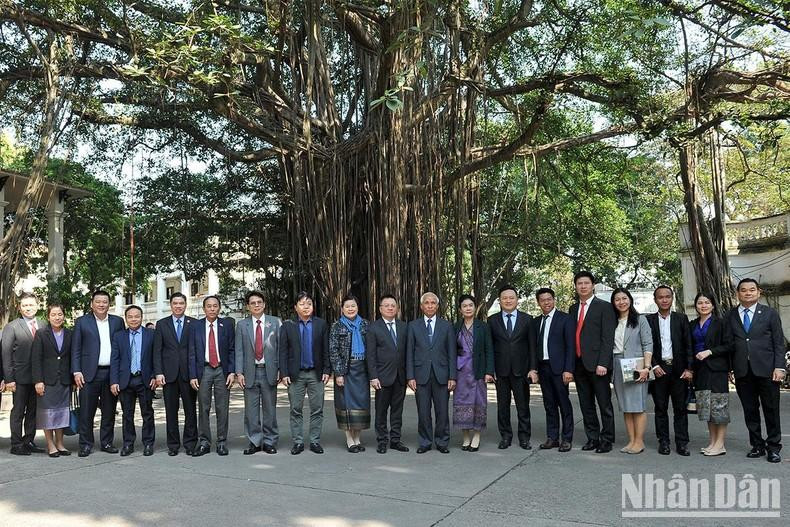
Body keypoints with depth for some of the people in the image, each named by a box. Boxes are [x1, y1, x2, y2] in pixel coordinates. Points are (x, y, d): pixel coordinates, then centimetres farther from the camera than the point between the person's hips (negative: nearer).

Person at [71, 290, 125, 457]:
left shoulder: (117, 321, 10)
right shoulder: (82, 322, 4)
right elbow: (75, 349, 2)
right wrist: (76, 371, -6)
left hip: (112, 373, 2)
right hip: (90, 373, -2)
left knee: (109, 411, 9)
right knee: (86, 411, 0)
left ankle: (106, 442, 19)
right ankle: (86, 444, 11)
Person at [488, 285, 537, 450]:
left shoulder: (527, 319, 5)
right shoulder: (492, 320, 5)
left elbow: (532, 346, 4)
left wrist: (533, 368, -3)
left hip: (521, 370, 0)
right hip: (501, 370, 1)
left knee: (523, 406, 4)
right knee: (502, 406, 7)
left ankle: (524, 437, 15)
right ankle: (505, 436, 18)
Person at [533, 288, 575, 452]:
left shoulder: (565, 319, -3)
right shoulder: (536, 322, 13)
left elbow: (570, 346, -7)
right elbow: (535, 346, 13)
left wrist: (568, 370, -14)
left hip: (559, 368, -5)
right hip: (543, 368, 5)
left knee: (564, 403, 1)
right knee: (549, 405, 10)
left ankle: (567, 439, 9)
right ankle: (552, 438, 17)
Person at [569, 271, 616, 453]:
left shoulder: (604, 307, -2)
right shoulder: (573, 309, 15)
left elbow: (608, 338, -9)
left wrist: (602, 363, -16)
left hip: (597, 364, -5)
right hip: (578, 364, 5)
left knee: (605, 404, 2)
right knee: (586, 405, 11)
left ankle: (606, 440, 11)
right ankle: (592, 438, 20)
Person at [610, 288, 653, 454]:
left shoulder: (640, 320, 1)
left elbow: (648, 345, -5)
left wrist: (646, 367, -14)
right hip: (618, 367, 4)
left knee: (638, 405, -2)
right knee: (625, 406, 7)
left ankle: (639, 442, 3)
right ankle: (631, 441, 12)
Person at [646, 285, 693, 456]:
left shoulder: (681, 318, 7)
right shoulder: (649, 320, 5)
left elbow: (688, 345, 3)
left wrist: (688, 369, -4)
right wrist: (654, 366, -7)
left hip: (679, 369, 0)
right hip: (658, 369, 0)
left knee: (680, 407, 3)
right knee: (660, 408, 5)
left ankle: (682, 442, 10)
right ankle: (663, 441, 12)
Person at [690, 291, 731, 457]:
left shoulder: (720, 323, -3)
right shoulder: (692, 325, 12)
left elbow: (727, 346, -7)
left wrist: (709, 352, -16)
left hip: (717, 369, -5)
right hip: (700, 370, 5)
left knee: (718, 405, -4)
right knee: (706, 406, 8)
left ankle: (720, 444, 2)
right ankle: (712, 441, 16)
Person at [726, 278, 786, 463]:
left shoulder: (770, 313, 4)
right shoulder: (731, 316, 9)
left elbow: (779, 342, 1)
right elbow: (729, 343, 7)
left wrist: (779, 367, -8)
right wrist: (729, 368, 0)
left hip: (766, 370, -2)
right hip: (742, 371, 2)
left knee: (771, 410, 4)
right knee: (750, 410, 7)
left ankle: (773, 447, 15)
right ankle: (757, 445, 19)